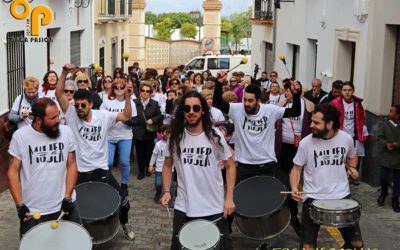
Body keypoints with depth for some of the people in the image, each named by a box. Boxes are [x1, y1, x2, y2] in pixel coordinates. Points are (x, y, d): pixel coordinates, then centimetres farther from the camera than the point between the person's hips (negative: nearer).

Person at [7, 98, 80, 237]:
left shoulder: (66, 132, -4)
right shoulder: (20, 137, -8)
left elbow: (71, 165, 1)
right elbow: (13, 171, -3)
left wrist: (67, 197, -7)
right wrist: (19, 205, -10)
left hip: (63, 206, 1)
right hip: (32, 210, -1)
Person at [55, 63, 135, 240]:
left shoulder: (103, 116, -5)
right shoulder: (71, 114, -7)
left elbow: (126, 116, -5)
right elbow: (59, 94, -16)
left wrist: (128, 98, -20)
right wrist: (64, 73, -28)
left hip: (101, 169, 1)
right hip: (79, 171, -1)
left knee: (122, 199, 5)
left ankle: (124, 224, 33)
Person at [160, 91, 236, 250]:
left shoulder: (215, 136, -6)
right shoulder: (176, 136, -2)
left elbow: (230, 166, 1)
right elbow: (167, 165, 11)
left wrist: (229, 198, -7)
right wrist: (166, 191, -2)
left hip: (214, 208, -1)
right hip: (184, 207, 2)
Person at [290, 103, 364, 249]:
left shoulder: (346, 139, -4)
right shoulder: (306, 143, -11)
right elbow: (297, 168, 0)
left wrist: (352, 168, -1)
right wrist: (294, 188, -17)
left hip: (341, 196, 2)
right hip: (313, 198, -2)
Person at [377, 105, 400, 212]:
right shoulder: (386, 125, -1)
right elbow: (379, 137, -2)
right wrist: (386, 143, -20)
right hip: (386, 157, 1)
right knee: (383, 177, 0)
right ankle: (383, 193, 29)